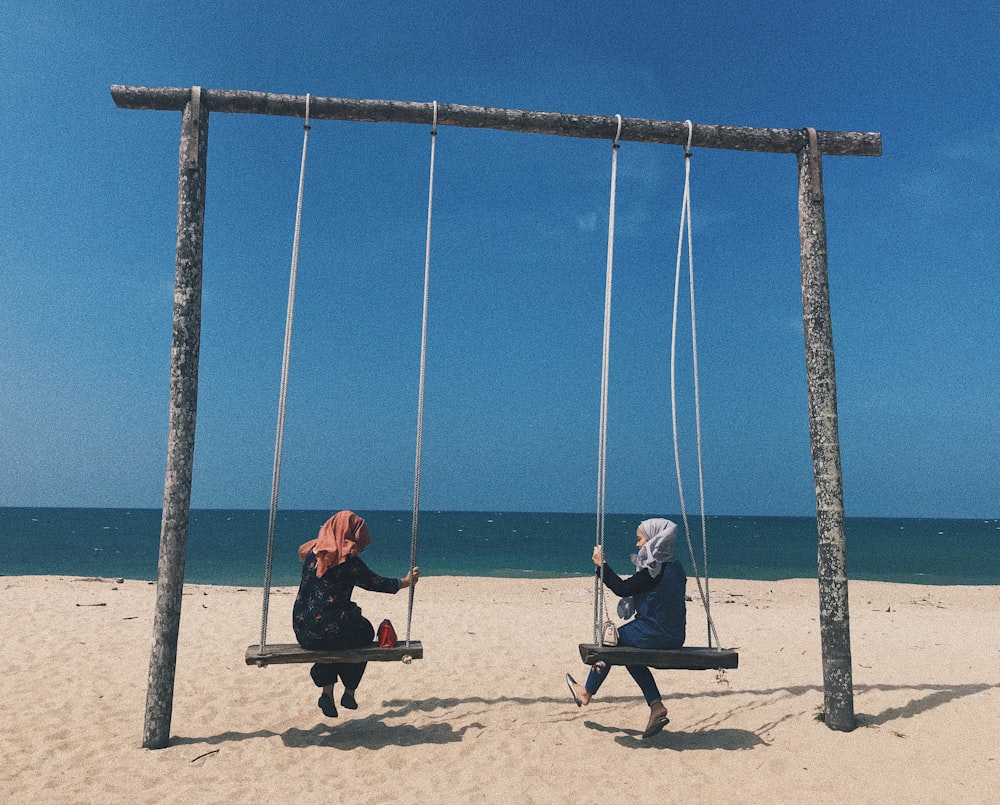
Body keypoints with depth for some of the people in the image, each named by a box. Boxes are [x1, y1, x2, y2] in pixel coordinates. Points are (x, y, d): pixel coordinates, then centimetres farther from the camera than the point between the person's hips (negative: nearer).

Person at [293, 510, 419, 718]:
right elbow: (376, 583, -2)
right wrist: (406, 581, 13)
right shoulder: (347, 561, -12)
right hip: (331, 630, -6)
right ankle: (349, 693, 32)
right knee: (365, 632, 26)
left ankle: (327, 693, 26)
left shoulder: (312, 553, 6)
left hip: (303, 632, 6)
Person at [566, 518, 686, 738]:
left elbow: (622, 588, -16)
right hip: (674, 635, 8)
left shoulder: (654, 570, -20)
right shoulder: (675, 567, 8)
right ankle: (656, 706, 14)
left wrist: (601, 565, -9)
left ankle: (587, 693, 29)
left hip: (654, 634, -8)